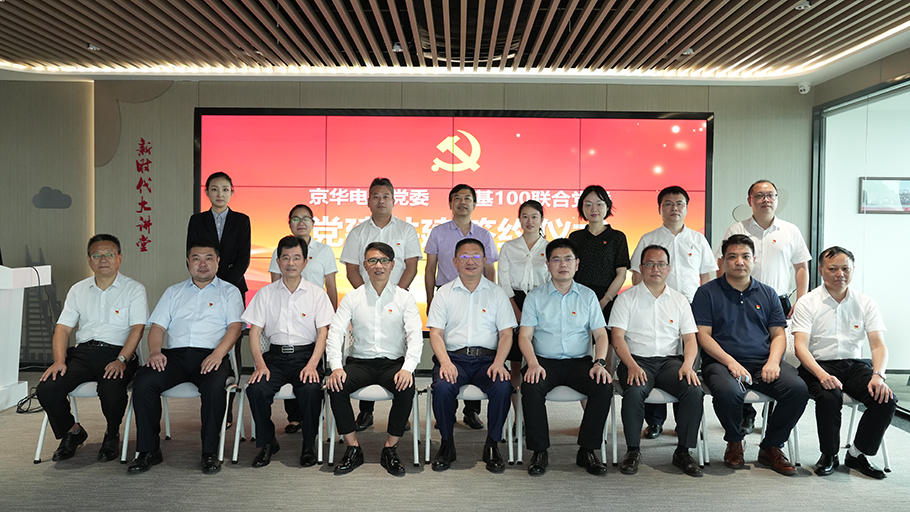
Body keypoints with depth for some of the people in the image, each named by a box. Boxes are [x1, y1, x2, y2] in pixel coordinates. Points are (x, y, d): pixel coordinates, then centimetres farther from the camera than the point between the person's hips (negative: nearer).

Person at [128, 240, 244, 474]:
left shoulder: (229, 292, 15)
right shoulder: (174, 292, 26)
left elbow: (234, 327, 1)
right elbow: (157, 326, 17)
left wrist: (218, 353, -17)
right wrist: (155, 351, -5)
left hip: (211, 355, -3)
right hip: (176, 354, 3)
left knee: (215, 385, -35)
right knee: (143, 381, -25)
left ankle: (210, 452, -21)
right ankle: (149, 450, -12)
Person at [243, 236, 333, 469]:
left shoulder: (317, 293, 6)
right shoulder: (265, 293, 9)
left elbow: (323, 332, -1)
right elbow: (254, 333, 5)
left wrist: (312, 364, -16)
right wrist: (260, 364, -12)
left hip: (306, 354, -1)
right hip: (275, 355, 2)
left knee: (311, 390, -30)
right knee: (255, 389, -26)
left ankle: (309, 445, -5)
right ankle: (267, 443, -2)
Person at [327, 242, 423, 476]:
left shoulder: (404, 298, 4)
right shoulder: (352, 298, 7)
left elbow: (415, 335, -6)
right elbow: (335, 332, 0)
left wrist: (407, 368, -23)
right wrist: (336, 367, -18)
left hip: (394, 362, -1)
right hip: (360, 361, 1)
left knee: (407, 389, -31)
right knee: (335, 387, -26)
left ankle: (390, 449, -12)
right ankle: (353, 448, -10)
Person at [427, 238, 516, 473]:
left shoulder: (496, 293, 12)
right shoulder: (444, 293, 11)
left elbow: (506, 333, 6)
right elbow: (435, 333, 4)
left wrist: (498, 362, -12)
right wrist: (445, 362, -14)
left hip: (487, 358, 0)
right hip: (453, 357, 0)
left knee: (503, 387, -29)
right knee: (442, 388, -30)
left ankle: (492, 445, -8)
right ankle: (447, 444, -7)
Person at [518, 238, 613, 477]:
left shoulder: (588, 295, 11)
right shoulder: (535, 296, 7)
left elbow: (600, 334, 7)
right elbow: (525, 335, 1)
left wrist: (599, 362, -12)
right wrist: (533, 363, -18)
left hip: (579, 361, 1)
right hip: (545, 361, -1)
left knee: (604, 386, -27)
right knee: (530, 388, -32)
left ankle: (587, 451, -12)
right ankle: (540, 452, -15)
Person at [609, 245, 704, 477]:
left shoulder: (679, 300, 15)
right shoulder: (627, 298, 6)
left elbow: (690, 339, 11)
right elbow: (617, 337, -3)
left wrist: (687, 365, -10)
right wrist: (632, 365, -19)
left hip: (670, 360, 3)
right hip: (636, 360, -2)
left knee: (695, 391, -25)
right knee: (634, 392, -33)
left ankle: (683, 452, -7)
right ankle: (633, 450, -12)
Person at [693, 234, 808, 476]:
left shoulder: (767, 294, 19)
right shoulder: (707, 293, 6)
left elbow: (778, 334, 15)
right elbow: (703, 335, -2)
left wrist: (773, 361, -6)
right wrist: (731, 362, -15)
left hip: (763, 362, 4)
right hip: (722, 362, -3)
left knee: (798, 389, -23)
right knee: (728, 392, -36)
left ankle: (770, 446, -1)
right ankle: (734, 442, -3)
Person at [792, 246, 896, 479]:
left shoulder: (866, 303, 8)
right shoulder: (807, 303, -1)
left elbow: (878, 344, 2)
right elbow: (801, 346, -10)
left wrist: (878, 375, -19)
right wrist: (822, 375, -27)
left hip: (854, 364, 3)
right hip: (818, 364, -3)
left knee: (886, 399, -23)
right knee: (829, 397, -33)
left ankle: (858, 453, 0)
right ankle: (828, 455, -6)